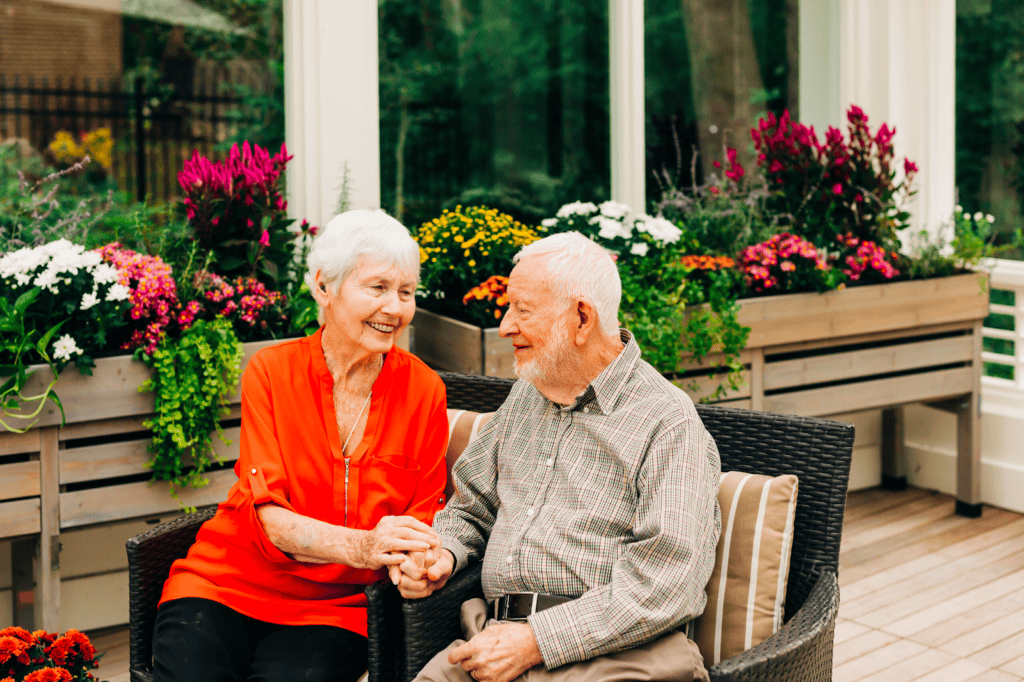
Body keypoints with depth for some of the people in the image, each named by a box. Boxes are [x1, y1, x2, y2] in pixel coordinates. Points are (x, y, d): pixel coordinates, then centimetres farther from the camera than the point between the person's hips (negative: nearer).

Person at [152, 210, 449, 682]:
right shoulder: (271, 372, -2)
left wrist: (413, 559, -18)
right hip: (226, 584, 0)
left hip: (333, 607, 0)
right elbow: (270, 517, -11)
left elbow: (426, 514, 7)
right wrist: (360, 546, -29)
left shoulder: (423, 390, 1)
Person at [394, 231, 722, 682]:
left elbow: (667, 582, -14)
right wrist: (442, 552, 6)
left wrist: (538, 641, -17)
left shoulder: (669, 424, -5)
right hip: (497, 637, 5)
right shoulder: (525, 396, 19)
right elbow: (471, 507, 29)